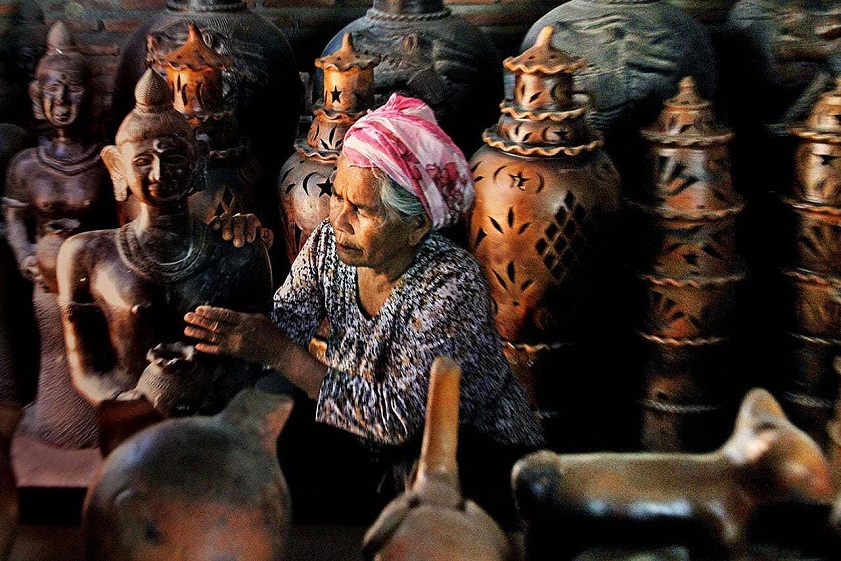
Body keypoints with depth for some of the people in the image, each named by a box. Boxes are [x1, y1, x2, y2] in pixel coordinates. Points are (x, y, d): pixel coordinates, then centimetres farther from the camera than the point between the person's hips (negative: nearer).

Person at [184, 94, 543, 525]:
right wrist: (233, 328, -32)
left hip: (482, 457, -5)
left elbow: (395, 414, -29)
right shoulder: (328, 243, -9)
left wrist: (282, 354, -30)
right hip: (377, 443, 6)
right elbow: (278, 326, -9)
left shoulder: (451, 284, -27)